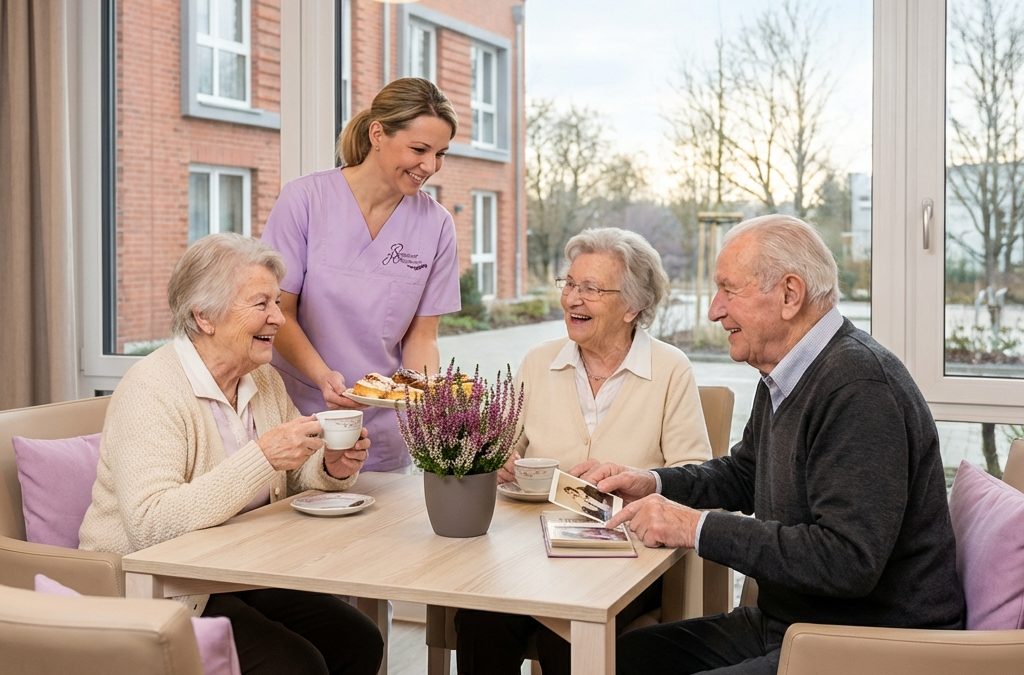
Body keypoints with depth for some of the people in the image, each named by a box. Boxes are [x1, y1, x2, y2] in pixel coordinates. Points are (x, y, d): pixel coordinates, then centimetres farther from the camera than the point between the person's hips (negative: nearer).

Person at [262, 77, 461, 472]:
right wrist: (324, 377, -22)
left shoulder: (436, 225, -1)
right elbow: (280, 313, -7)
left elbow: (420, 335, 2)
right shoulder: (305, 199, -9)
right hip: (301, 415, -2)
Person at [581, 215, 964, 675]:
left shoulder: (860, 387, -24)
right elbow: (742, 474, 26)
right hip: (783, 623, 10)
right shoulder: (784, 379, 9)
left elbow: (849, 559, -30)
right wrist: (654, 484, 7)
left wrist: (697, 528, -25)